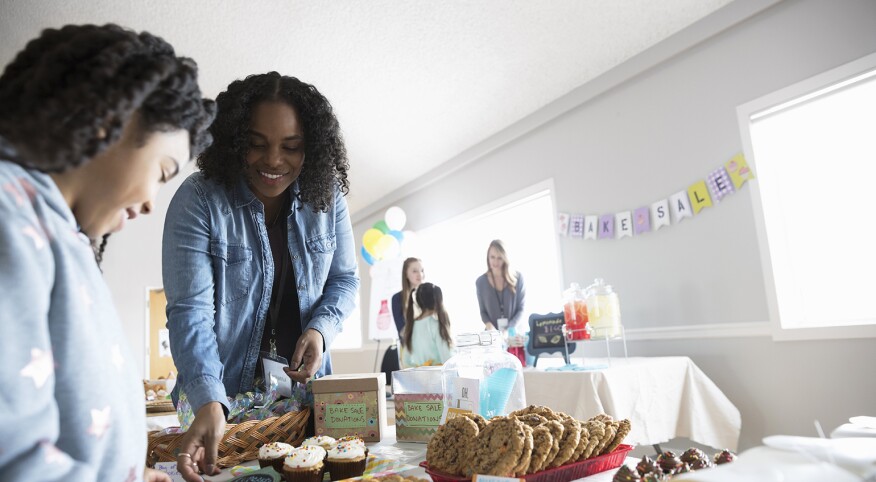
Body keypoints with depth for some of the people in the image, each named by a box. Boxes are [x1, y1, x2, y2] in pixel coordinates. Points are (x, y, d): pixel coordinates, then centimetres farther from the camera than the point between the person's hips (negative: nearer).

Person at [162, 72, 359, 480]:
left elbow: (344, 279, 2)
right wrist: (209, 405, -33)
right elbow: (190, 309, -21)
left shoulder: (326, 197, -8)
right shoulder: (198, 200, -17)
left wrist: (321, 328, -17)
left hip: (304, 388, 3)